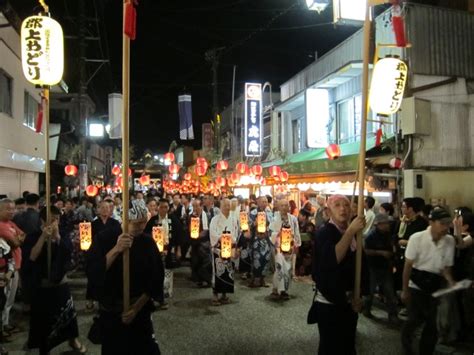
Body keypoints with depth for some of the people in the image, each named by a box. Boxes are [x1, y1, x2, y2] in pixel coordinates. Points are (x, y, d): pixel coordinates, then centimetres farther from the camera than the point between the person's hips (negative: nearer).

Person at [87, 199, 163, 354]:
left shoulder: (148, 242, -6)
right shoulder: (105, 238, -11)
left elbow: (155, 280, -4)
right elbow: (93, 273, -22)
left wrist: (136, 307, -11)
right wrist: (116, 250, -34)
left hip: (140, 312, 1)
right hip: (110, 312, -1)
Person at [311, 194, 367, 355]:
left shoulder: (353, 233, 7)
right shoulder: (324, 233, -13)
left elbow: (359, 266, 13)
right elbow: (332, 259, -32)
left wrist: (356, 295, 4)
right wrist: (351, 231, -34)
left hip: (350, 302, 7)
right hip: (329, 302, -7)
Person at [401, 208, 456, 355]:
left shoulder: (450, 241, -7)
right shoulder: (417, 238, -17)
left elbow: (446, 267, 2)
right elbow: (408, 265, -10)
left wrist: (452, 283, -17)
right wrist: (405, 289, -8)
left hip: (436, 285, 3)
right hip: (417, 284, -3)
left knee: (432, 322, 8)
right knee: (416, 319, -2)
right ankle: (406, 339, 30)